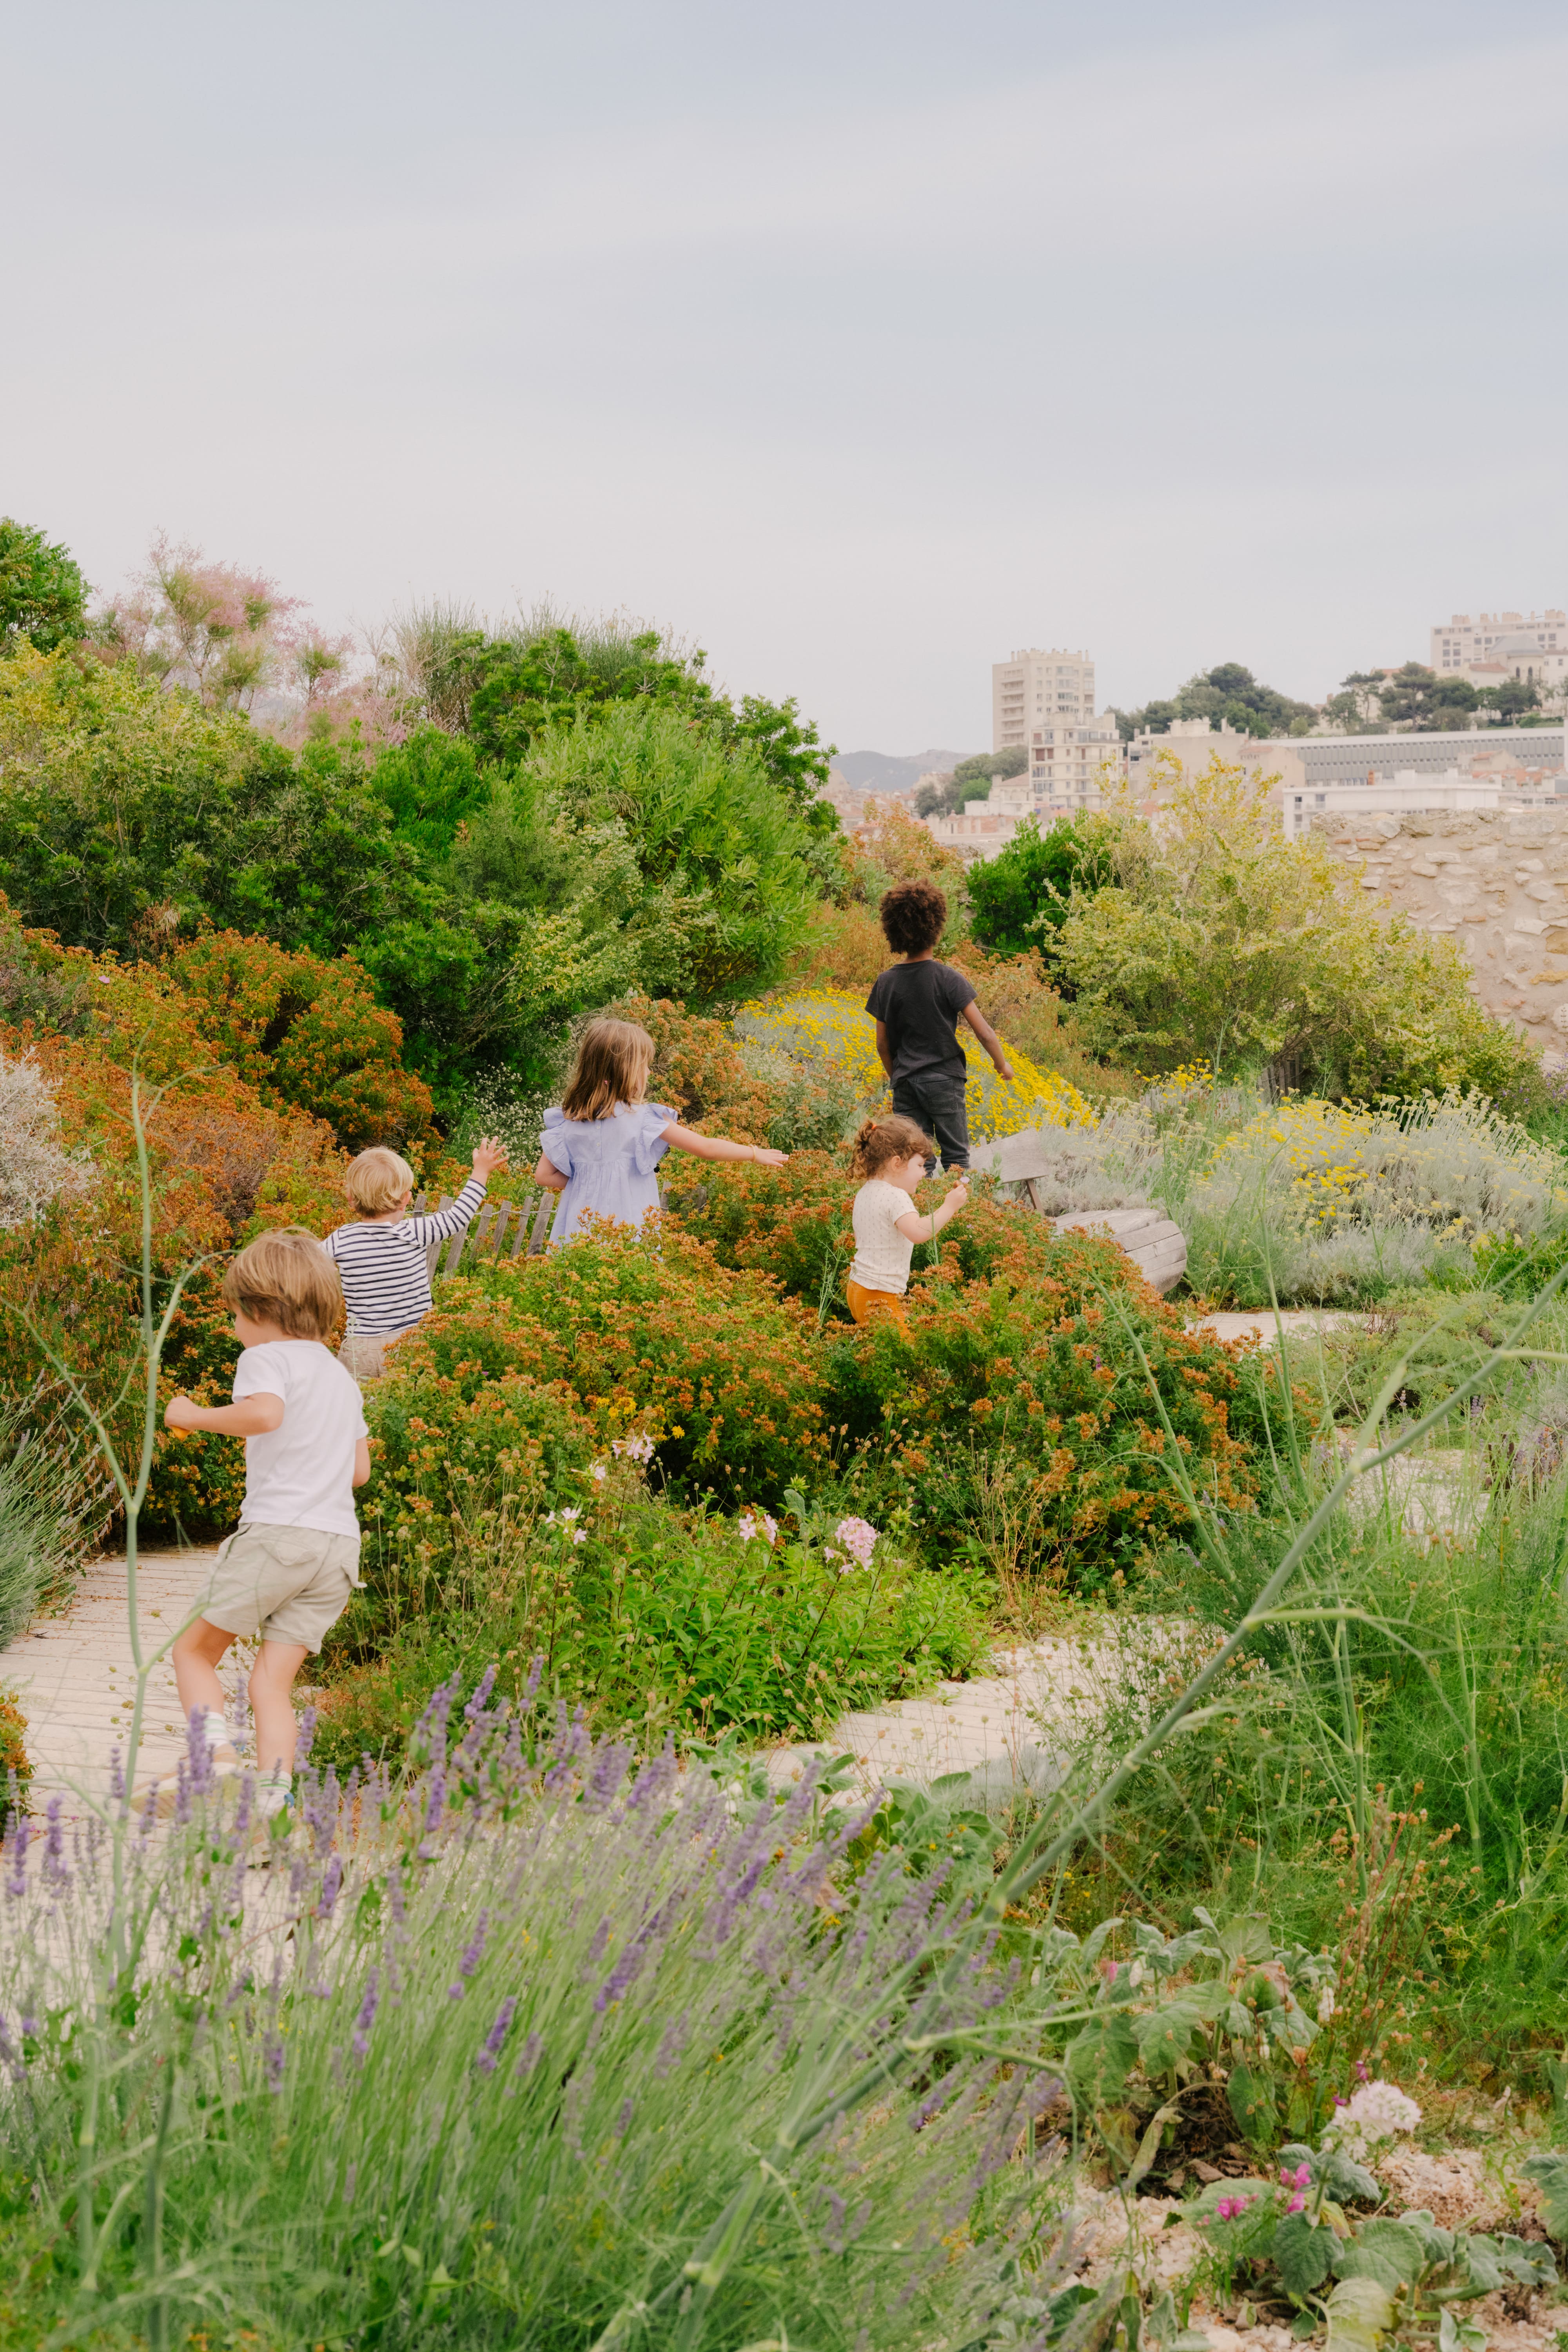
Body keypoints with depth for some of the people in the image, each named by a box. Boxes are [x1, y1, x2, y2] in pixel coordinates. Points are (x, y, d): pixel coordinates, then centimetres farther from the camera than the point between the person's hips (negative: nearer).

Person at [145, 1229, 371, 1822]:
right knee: (273, 1678, 6)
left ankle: (217, 1757, -14)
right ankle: (270, 1796, -9)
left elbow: (264, 1413, -24)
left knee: (195, 1649, 7)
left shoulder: (267, 1358, -2)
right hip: (340, 1540, 7)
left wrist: (194, 1416, -11)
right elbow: (359, 1469, 24)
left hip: (277, 1533, -7)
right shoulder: (342, 1377, 23)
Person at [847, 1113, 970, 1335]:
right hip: (881, 1297, -10)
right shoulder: (896, 1197, -17)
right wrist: (949, 1207, -26)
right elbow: (918, 1232, -32)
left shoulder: (865, 1193, 13)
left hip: (858, 1289, 10)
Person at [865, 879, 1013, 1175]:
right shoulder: (948, 979, -10)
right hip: (945, 1080, -3)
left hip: (906, 1084, 3)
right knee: (957, 1159, 5)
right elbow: (985, 1033, -10)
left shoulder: (886, 983, 2)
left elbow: (882, 1044, 8)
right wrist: (1002, 1064, 7)